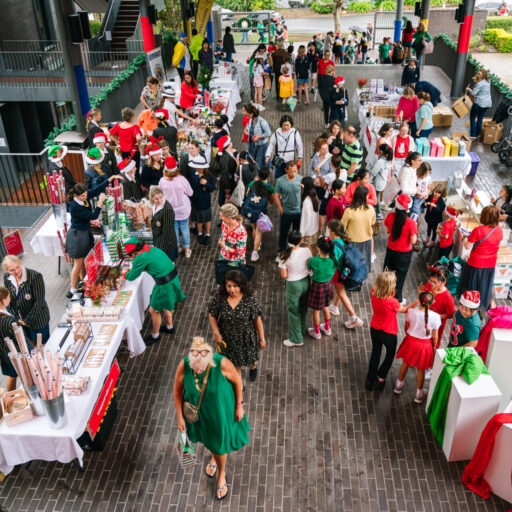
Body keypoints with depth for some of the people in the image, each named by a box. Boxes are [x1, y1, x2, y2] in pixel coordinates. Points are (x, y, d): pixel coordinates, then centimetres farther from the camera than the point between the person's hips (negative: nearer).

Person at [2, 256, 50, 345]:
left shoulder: (35, 276, -24)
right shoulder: (6, 277, -6)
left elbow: (39, 302, -20)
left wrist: (27, 321, -15)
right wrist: (17, 318, -7)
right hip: (19, 320, 5)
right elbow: (7, 299, 2)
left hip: (37, 319, -4)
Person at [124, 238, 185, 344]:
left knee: (154, 311, 11)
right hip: (173, 277, 9)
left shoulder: (140, 258, -18)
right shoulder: (151, 249, 7)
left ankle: (155, 335, 31)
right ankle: (169, 327, 50)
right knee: (164, 306, 30)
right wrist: (133, 270, 25)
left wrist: (125, 275, 18)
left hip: (164, 285, -9)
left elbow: (132, 277, -5)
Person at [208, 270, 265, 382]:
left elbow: (257, 319, -13)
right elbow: (212, 315, -4)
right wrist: (216, 333, -11)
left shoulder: (250, 299, -23)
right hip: (228, 338, 1)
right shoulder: (219, 298, -21)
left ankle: (253, 367, 60)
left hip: (247, 337, -1)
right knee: (235, 363, 21)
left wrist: (262, 338, -6)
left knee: (251, 360, 22)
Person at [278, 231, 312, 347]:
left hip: (293, 285, -4)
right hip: (305, 281, 4)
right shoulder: (306, 251, -15)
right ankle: (302, 328, 50)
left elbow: (284, 275, -17)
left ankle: (296, 339, 22)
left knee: (293, 311, 12)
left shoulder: (284, 256, -23)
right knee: (303, 307, 27)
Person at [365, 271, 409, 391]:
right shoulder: (392, 302, -33)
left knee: (375, 353, 26)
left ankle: (370, 380, 36)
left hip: (374, 329, 5)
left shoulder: (374, 294, -20)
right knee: (390, 354, 24)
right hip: (388, 334, -4)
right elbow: (405, 310, -14)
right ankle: (380, 379, 30)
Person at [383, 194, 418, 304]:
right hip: (404, 253, -3)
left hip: (390, 250, 3)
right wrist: (414, 228, -8)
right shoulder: (411, 223, -28)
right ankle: (397, 300, 32)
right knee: (400, 276, 17)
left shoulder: (390, 216, -17)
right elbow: (413, 241, -19)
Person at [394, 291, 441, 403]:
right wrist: (434, 347, 7)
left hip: (411, 341, 1)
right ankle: (419, 394, 39)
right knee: (421, 369, 20)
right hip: (425, 344, -1)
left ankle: (399, 386, 48)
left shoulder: (411, 312, -23)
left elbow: (406, 328, -6)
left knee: (405, 363, 27)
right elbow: (435, 336, -12)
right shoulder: (435, 317, -24)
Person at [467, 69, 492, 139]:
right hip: (487, 103, 8)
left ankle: (473, 135, 2)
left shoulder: (479, 83, -19)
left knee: (472, 117, 5)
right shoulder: (488, 82, 7)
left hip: (479, 103, -8)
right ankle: (477, 134, 21)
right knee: (480, 118, 16)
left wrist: (469, 89, 1)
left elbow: (473, 93, -17)